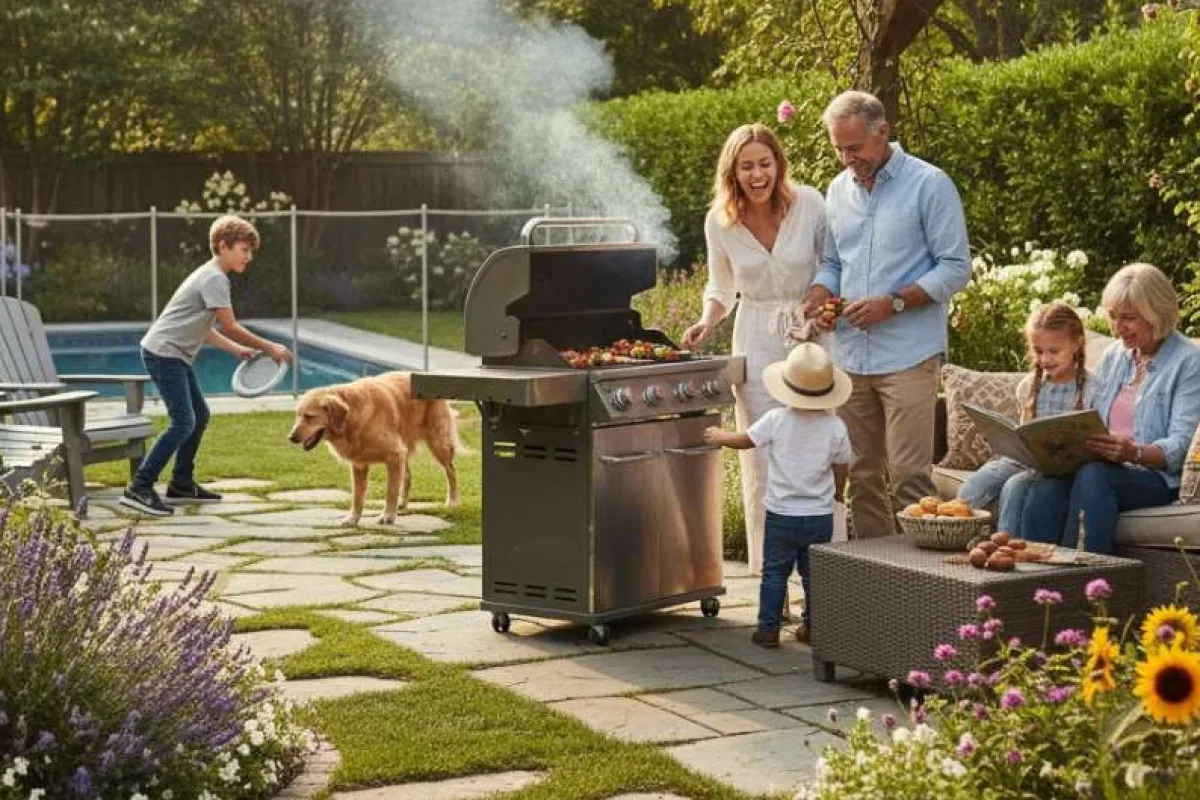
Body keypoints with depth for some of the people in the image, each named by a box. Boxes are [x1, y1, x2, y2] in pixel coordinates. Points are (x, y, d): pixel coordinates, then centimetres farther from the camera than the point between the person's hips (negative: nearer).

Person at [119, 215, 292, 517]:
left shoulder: (210, 275, 18)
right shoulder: (215, 279, -14)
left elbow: (205, 329, 23)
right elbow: (230, 328, -16)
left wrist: (238, 350, 21)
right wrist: (269, 348, -8)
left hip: (175, 355, 11)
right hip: (163, 353, -11)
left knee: (199, 415, 16)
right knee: (184, 422, -16)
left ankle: (182, 483, 26)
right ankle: (139, 488, -18)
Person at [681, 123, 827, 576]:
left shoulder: (809, 204, -9)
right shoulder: (720, 222, -2)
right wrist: (707, 323, -6)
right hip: (756, 339, 1)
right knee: (762, 462, 1)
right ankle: (769, 570, 10)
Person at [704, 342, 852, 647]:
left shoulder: (776, 420, -11)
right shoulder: (836, 427, -6)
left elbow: (745, 441, 2)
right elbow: (841, 467, 5)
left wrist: (720, 436, 22)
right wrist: (837, 493, 26)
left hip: (782, 515, -2)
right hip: (820, 516, 2)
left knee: (774, 572, 8)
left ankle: (768, 628, 7)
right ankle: (814, 627, 17)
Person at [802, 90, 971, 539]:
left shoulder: (929, 185, -5)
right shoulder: (838, 189, 14)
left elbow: (956, 267, -7)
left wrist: (892, 303, -16)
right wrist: (820, 293, 0)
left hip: (908, 355, -6)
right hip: (850, 356, 6)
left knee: (909, 476, -9)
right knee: (861, 475, 8)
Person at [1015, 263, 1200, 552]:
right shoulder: (1113, 356, 21)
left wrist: (1134, 453, -29)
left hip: (1157, 477, -5)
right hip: (1102, 466, 5)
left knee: (1093, 475, -37)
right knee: (1047, 488, -29)